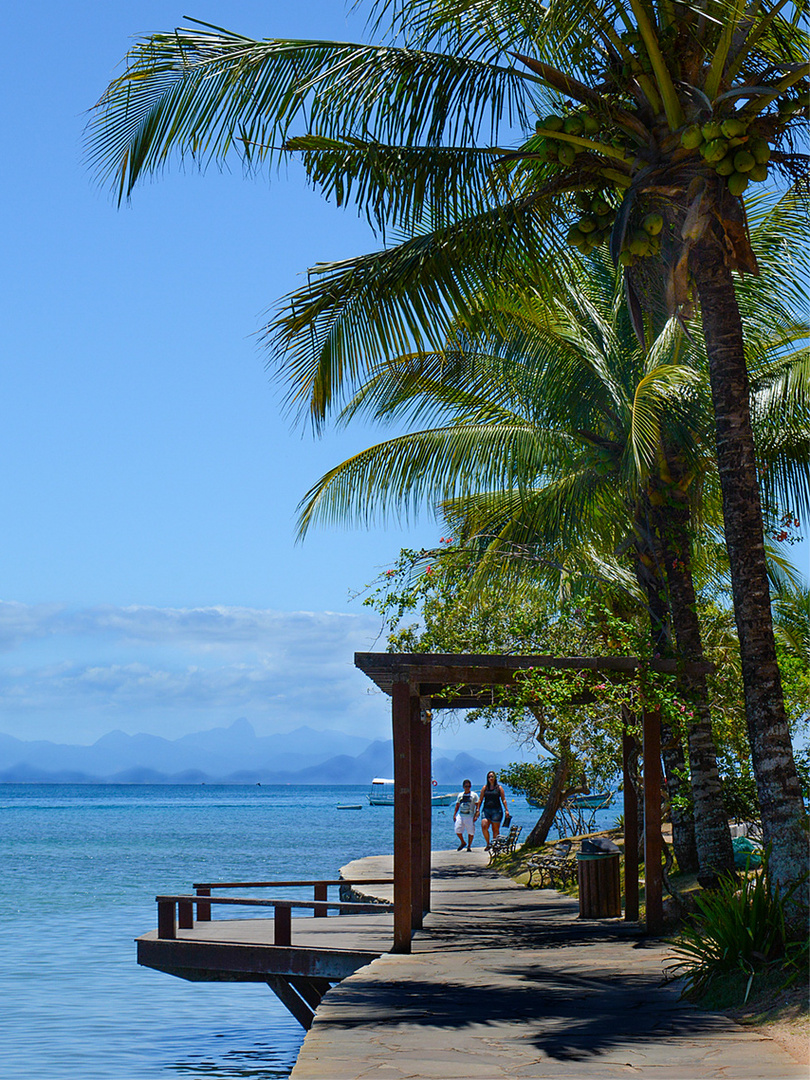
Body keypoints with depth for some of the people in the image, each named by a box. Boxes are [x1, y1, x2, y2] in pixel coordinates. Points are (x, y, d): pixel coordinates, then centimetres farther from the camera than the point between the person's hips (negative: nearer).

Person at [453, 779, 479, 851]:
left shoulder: (474, 795, 4)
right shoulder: (460, 795, 16)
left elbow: (477, 806, -1)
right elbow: (457, 806, 19)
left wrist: (476, 816, -11)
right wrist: (454, 815, 9)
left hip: (470, 816, -3)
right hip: (460, 815, 3)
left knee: (471, 831, -2)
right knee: (457, 829, -9)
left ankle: (469, 846, 11)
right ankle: (463, 842, 14)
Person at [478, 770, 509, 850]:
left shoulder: (499, 788, 6)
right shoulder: (484, 788, 11)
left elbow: (503, 800, 5)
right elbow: (480, 800, 13)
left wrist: (506, 810, -4)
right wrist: (478, 810, 6)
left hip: (496, 810, -2)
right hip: (486, 810, 2)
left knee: (495, 829, 0)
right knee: (484, 826, -16)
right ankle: (488, 844, -1)